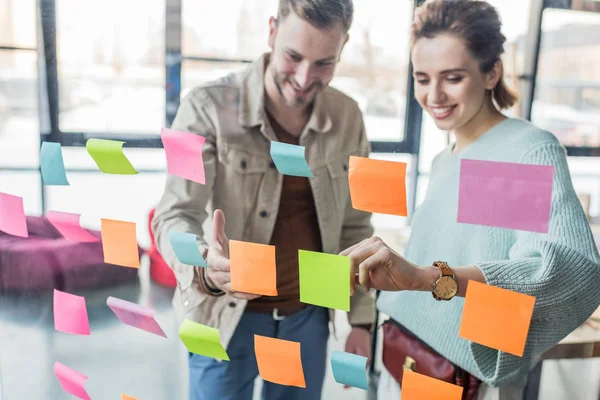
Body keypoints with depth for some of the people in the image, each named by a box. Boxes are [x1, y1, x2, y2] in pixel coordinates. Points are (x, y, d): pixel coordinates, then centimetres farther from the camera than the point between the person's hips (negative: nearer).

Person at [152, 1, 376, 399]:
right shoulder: (209, 107, -16)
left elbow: (355, 227, 4)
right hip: (228, 319, -3)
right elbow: (174, 216, -18)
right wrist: (203, 265, -40)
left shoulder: (348, 117, -4)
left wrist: (361, 318, 5)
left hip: (308, 315, 4)